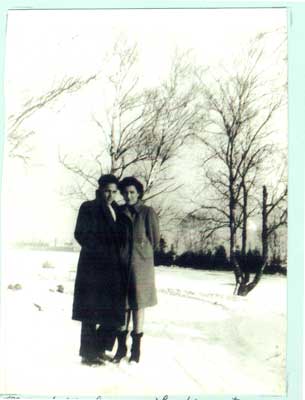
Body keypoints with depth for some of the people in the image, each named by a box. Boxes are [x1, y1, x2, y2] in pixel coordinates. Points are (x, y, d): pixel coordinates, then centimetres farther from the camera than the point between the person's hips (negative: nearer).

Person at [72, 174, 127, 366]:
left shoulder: (117, 210, 15)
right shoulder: (88, 208, -2)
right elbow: (81, 235, -9)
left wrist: (117, 257, 2)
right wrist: (102, 251, -13)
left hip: (113, 269, 6)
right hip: (93, 267, -6)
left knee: (114, 313, 6)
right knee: (92, 311, 0)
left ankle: (99, 349, 21)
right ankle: (89, 354, 10)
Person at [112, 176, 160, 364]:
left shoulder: (148, 212, -4)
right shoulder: (120, 212, 7)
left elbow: (155, 239, 2)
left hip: (140, 264, -3)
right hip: (121, 264, 3)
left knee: (138, 305, 1)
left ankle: (136, 348, 10)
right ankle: (121, 346, 15)